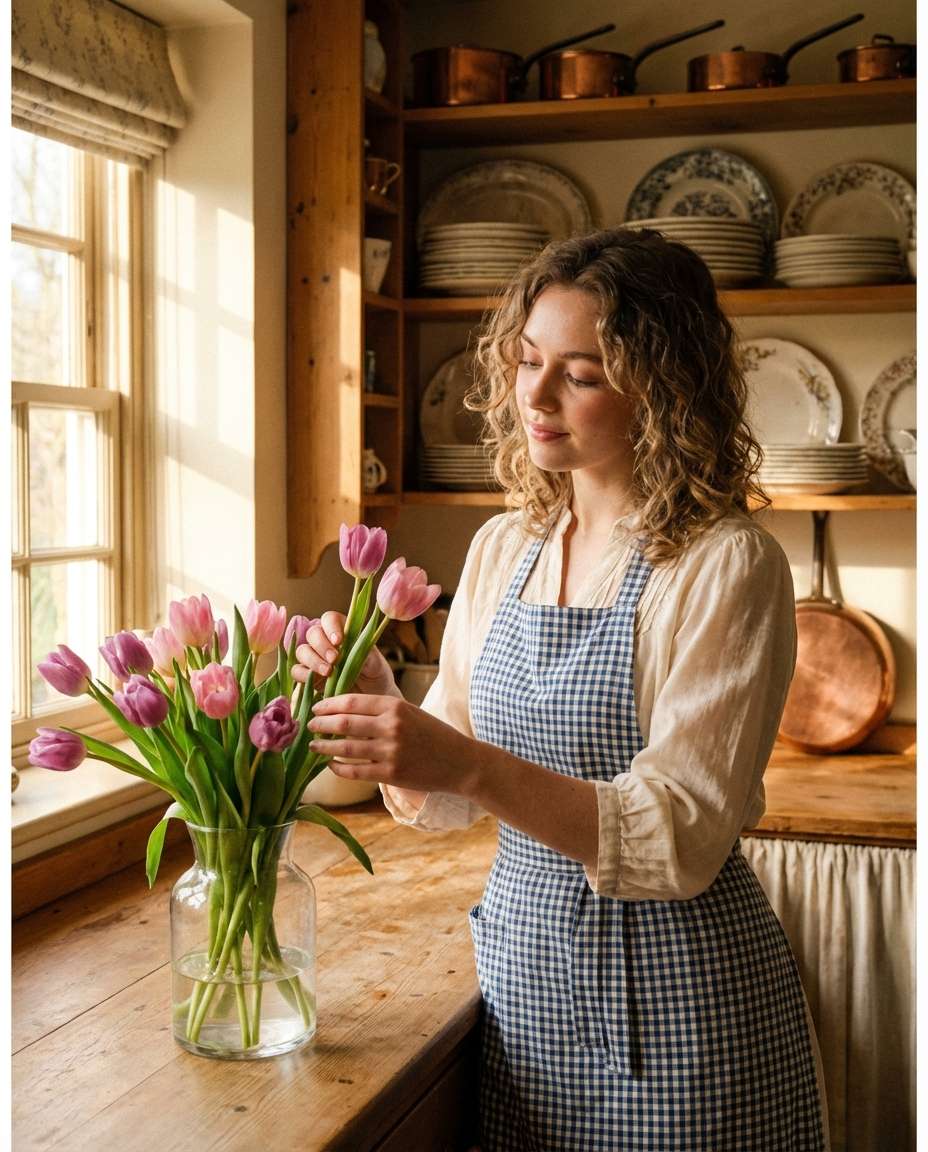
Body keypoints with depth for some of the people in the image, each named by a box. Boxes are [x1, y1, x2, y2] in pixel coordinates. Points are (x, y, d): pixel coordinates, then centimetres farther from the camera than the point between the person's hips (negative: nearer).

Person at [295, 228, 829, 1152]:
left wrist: (472, 766, -34)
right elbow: (444, 801, 7)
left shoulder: (725, 566, -15)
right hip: (523, 969, 6)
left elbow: (684, 840, -22)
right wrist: (381, 703, -13)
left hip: (673, 999, -5)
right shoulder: (502, 549, 3)